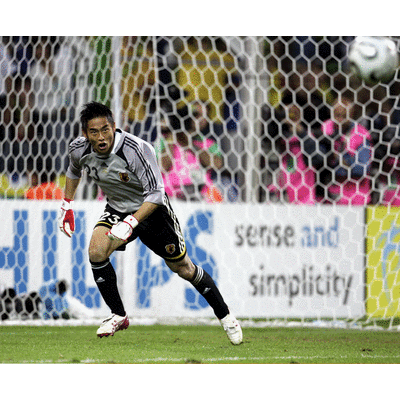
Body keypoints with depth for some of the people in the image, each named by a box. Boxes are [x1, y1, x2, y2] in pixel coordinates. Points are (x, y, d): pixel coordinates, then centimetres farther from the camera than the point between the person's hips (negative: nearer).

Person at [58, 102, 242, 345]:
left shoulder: (137, 150, -33)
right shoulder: (79, 150, -15)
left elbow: (155, 193, -31)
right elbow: (74, 171, 12)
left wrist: (131, 223, -41)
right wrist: (67, 205, 10)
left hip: (151, 210, -4)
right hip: (117, 210, 4)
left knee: (184, 269, 5)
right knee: (96, 251, -23)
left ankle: (225, 316, 26)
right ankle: (118, 316, -6)